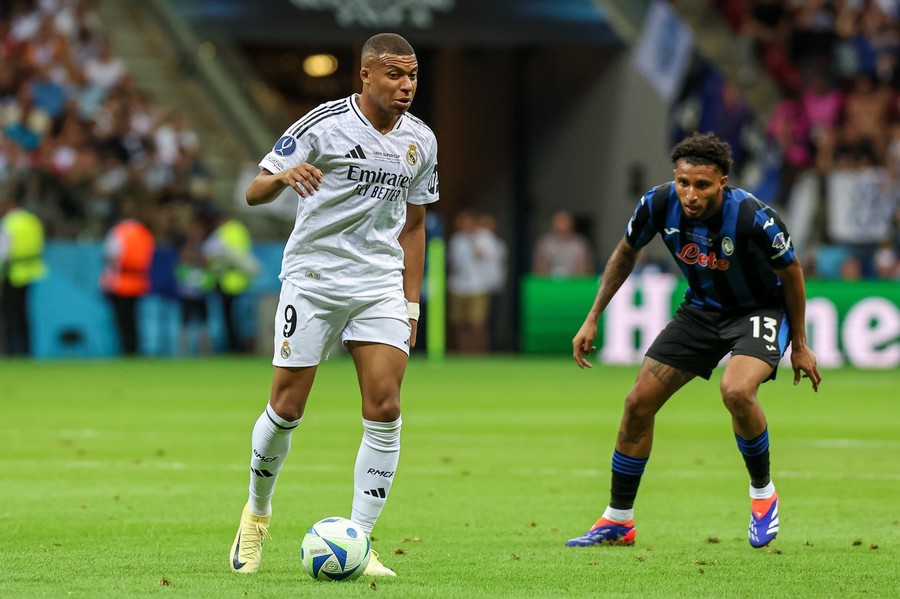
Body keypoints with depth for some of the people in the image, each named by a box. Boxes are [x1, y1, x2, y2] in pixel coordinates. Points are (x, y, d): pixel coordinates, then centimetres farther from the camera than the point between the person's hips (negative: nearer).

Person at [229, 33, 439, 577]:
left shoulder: (420, 141, 7)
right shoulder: (322, 124, -9)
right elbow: (254, 192, -8)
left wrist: (411, 305, 13)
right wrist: (285, 175, -31)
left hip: (381, 285, 4)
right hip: (312, 279, -3)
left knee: (385, 409, -11)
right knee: (288, 407, -1)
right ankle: (257, 512, 25)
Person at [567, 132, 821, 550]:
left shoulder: (753, 218, -32)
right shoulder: (659, 204, -20)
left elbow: (791, 273, -12)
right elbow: (626, 253, 3)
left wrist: (799, 344, -4)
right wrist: (593, 319, 3)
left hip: (760, 309, -5)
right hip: (702, 308, 5)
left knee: (736, 390, -33)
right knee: (639, 403, -1)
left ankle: (762, 492, -5)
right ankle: (617, 522, 16)